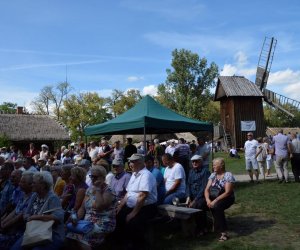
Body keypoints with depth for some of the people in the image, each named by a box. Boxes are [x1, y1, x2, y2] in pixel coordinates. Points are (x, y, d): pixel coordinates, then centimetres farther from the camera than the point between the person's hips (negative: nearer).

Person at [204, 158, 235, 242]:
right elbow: (207, 189, 1)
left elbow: (227, 192, -20)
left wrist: (215, 201, -27)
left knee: (216, 206, -36)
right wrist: (208, 199, -18)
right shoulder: (213, 175, 7)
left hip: (227, 198, -6)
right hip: (214, 196, 7)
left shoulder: (228, 175, -11)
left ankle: (224, 233, -28)